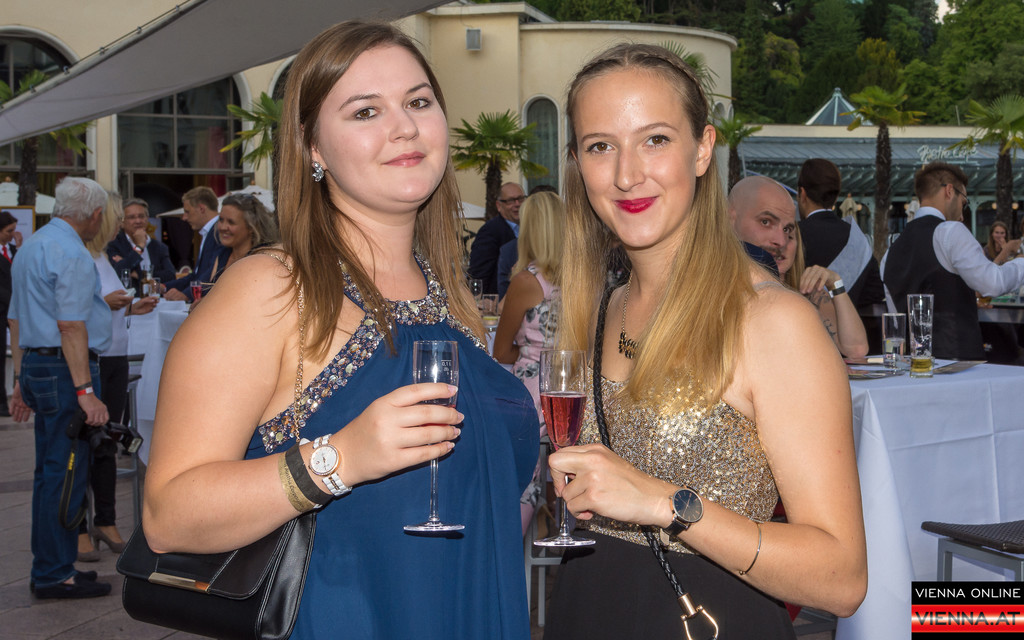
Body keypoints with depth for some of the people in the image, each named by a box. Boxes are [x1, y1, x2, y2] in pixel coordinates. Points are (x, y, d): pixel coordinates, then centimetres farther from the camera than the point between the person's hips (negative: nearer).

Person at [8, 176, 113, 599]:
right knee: (66, 473, -6)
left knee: (50, 472, 15)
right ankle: (55, 575, -1)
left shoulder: (30, 246, 18)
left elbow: (16, 319, 21)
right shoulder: (72, 254, -14)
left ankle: (49, 568, 22)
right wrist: (85, 391, -23)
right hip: (66, 369, -10)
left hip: (36, 365, 10)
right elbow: (70, 326, -21)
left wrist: (21, 380, 25)